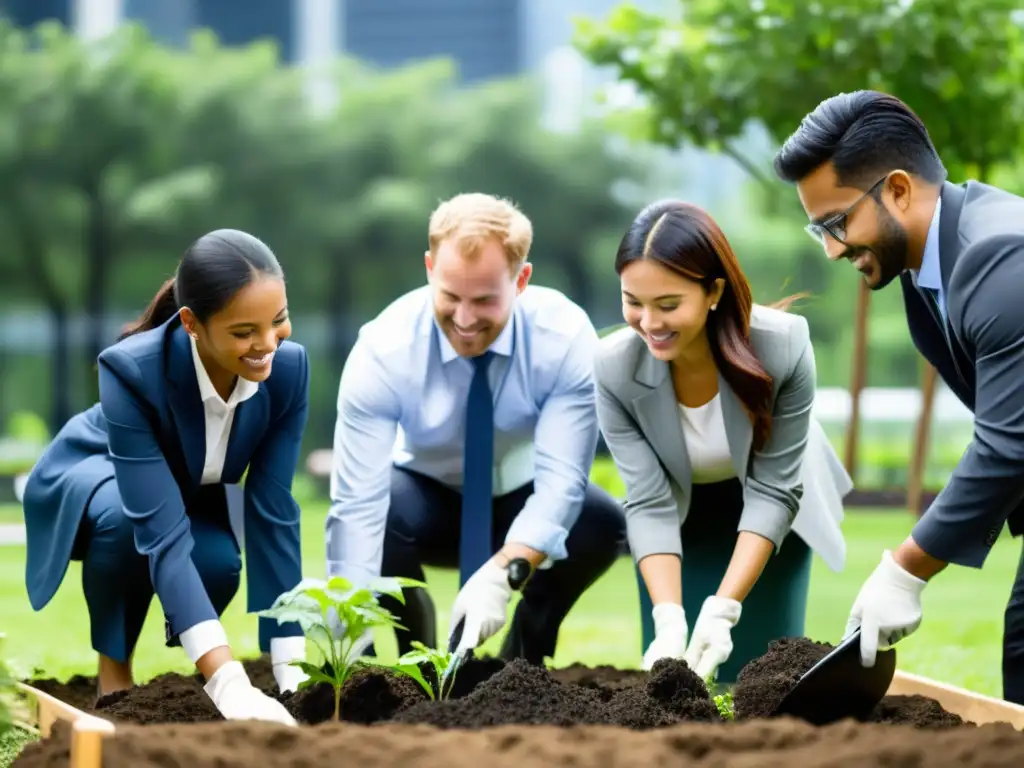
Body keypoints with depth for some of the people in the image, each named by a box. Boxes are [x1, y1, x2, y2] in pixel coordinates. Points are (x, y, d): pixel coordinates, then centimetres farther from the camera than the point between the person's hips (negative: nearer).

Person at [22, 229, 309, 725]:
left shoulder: (288, 367, -29)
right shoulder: (132, 369, -40)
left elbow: (273, 512, -25)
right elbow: (162, 533, -45)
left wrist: (291, 670, -29)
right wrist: (230, 684, -54)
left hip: (190, 491, 3)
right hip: (94, 478, -3)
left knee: (218, 565, -30)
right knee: (125, 518, -38)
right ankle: (114, 668, -12)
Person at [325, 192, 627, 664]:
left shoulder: (564, 337, -26)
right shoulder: (383, 350, -28)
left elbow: (560, 479, -33)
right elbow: (358, 504, -34)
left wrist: (503, 574, -51)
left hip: (525, 505, 1)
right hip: (426, 498, 0)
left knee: (602, 524, -32)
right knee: (372, 515, -35)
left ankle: (525, 658, -5)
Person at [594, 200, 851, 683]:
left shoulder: (783, 347, -36)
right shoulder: (614, 368, -33)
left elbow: (773, 492, -28)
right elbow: (649, 504, -27)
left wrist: (722, 610, -36)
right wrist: (669, 622, -40)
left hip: (767, 513, -1)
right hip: (684, 516, 1)